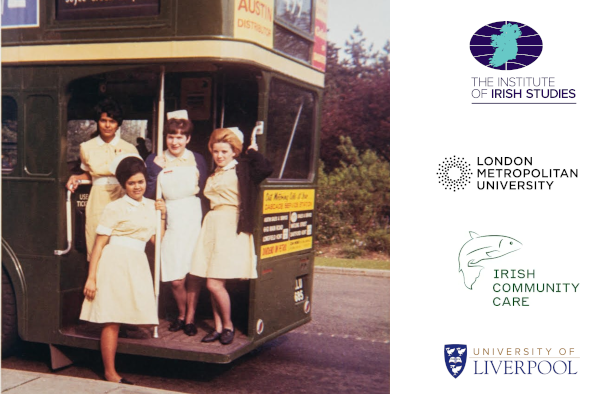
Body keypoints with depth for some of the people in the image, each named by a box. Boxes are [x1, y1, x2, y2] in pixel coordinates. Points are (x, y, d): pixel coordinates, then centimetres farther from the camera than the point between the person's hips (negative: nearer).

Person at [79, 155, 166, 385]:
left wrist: (162, 216, 8)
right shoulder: (115, 208, -3)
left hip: (137, 264, 6)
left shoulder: (151, 206, 15)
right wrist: (91, 277, -10)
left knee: (126, 313, 5)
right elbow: (99, 244, -5)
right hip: (115, 262, -6)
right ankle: (110, 373, 5)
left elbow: (156, 239, 20)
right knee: (112, 320, -5)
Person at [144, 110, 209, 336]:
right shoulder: (155, 161, 4)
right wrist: (159, 171, -14)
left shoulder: (197, 160, 7)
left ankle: (190, 318, 17)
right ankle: (181, 315, 24)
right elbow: (148, 194, -4)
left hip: (193, 219, 0)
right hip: (170, 221, 0)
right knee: (176, 278, -1)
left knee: (193, 273, 0)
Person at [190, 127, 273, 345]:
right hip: (212, 226, 7)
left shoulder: (241, 169, -2)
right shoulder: (213, 175, 19)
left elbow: (265, 170, -20)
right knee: (213, 284, 6)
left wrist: (253, 152, -10)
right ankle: (218, 327, 18)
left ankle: (228, 325, 10)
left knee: (214, 283, -10)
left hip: (231, 228, -7)